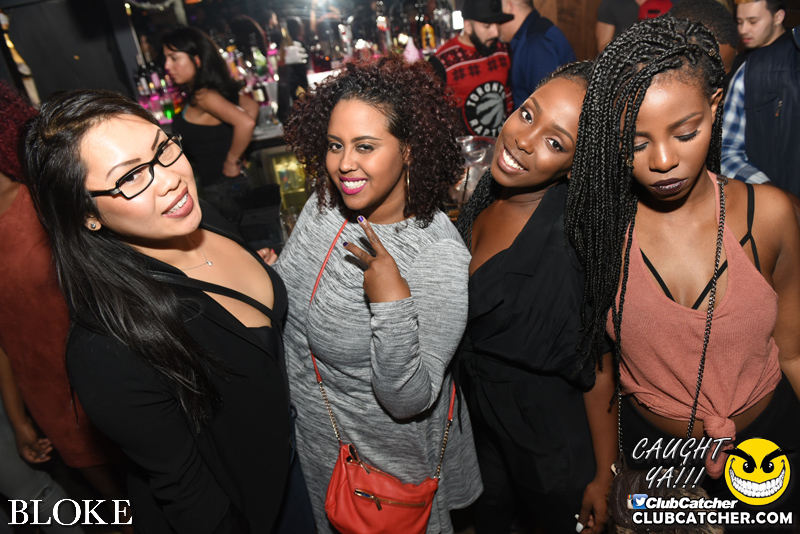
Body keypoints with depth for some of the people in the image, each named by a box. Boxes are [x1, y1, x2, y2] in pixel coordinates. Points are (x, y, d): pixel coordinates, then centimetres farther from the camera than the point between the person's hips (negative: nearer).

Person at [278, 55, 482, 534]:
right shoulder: (324, 203, -11)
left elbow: (408, 401, -30)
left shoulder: (441, 261, -32)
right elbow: (289, 291, 7)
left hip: (388, 454, -5)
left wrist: (392, 305, -44)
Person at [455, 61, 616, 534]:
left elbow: (598, 371, -23)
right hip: (479, 417, 6)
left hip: (551, 442, -6)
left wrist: (604, 478, -13)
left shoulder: (573, 245, -33)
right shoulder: (488, 196, -12)